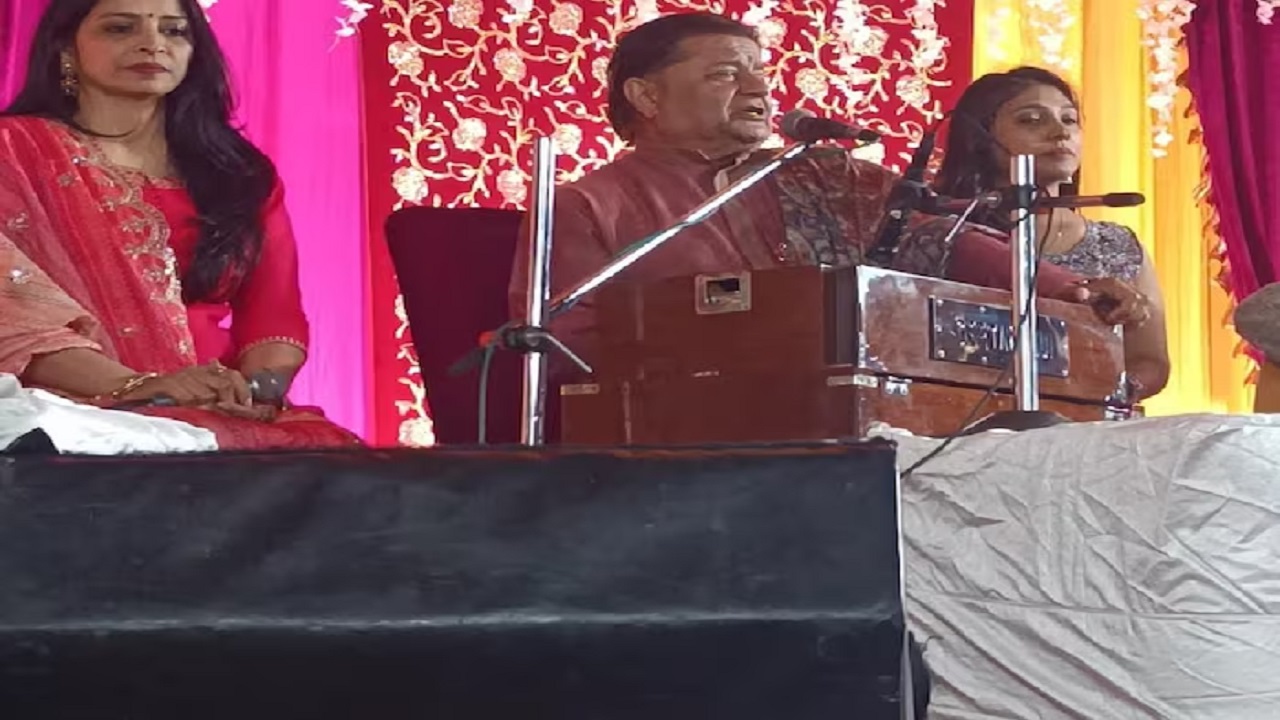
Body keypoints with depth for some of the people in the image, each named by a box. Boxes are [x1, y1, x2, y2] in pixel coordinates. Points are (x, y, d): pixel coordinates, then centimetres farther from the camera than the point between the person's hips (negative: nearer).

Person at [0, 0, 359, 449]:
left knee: (330, 448, -27)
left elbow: (274, 311, 12)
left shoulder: (239, 170, 19)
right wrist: (132, 385, -20)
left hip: (229, 417, 4)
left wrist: (257, 388, -10)